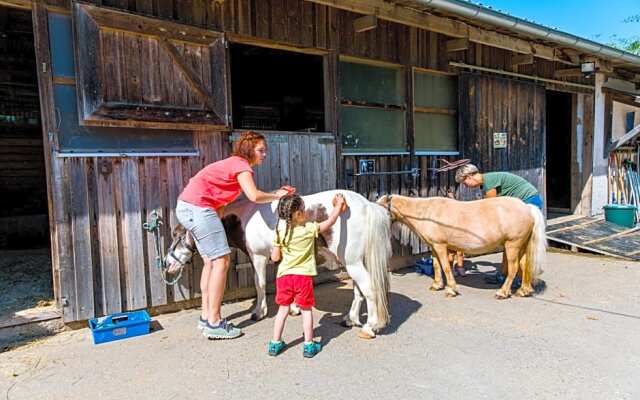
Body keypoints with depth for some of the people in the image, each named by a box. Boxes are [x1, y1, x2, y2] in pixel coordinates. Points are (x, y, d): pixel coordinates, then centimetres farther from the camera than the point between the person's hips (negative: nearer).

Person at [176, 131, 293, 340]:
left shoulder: (234, 163, 19)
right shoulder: (241, 165, -11)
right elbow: (254, 196, -25)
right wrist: (276, 196, -9)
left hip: (187, 207, 10)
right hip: (199, 208, -10)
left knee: (210, 261, 14)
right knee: (221, 261, -6)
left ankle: (206, 317, 21)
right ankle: (214, 324, 0)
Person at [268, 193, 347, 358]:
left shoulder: (280, 232, -3)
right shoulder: (310, 229, -11)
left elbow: (274, 258, -1)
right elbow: (329, 222, -1)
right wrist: (338, 207, 12)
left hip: (284, 275, 3)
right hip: (303, 276, -3)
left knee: (283, 310, 15)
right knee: (306, 310, 11)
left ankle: (275, 344, 23)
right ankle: (309, 345, 18)